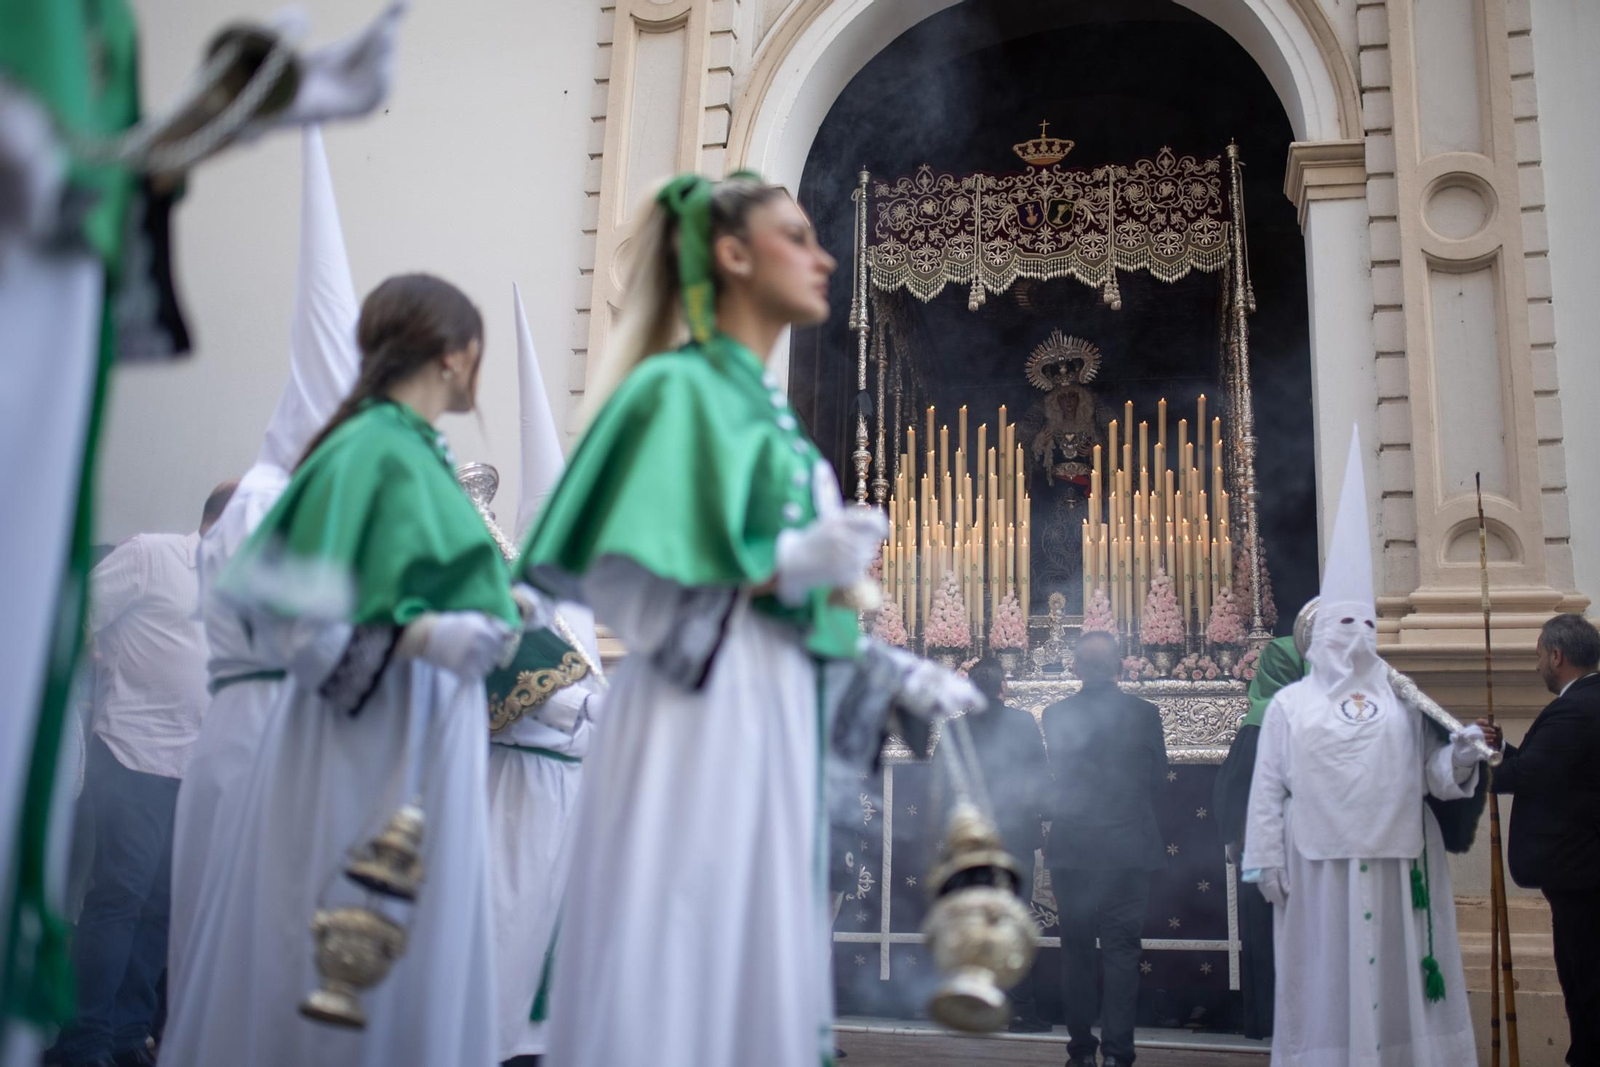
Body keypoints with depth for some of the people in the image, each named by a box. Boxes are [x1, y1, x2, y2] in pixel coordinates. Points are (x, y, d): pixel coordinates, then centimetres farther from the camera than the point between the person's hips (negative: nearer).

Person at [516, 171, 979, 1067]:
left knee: (757, 971, 10)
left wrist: (896, 672, 11)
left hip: (778, 725, 8)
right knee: (675, 964, -4)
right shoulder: (680, 388, -5)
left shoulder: (772, 411, 19)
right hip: (703, 721, -8)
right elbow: (626, 591, -14)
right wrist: (791, 564, -18)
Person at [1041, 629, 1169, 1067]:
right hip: (1128, 849, 0)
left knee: (1076, 949, 10)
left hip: (1071, 849, 1)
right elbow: (1158, 779, 4)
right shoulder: (1144, 713, -4)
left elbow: (1058, 776, 1)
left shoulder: (1055, 715, -4)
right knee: (1121, 948, 3)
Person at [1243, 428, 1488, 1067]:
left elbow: (1430, 774, 6)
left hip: (1393, 860, 2)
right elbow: (1267, 788, 3)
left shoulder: (1402, 702, 13)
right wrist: (1265, 861, -3)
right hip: (1319, 861, -2)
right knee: (1327, 978, 3)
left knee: (1396, 974, 5)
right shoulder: (1290, 704, 7)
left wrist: (1459, 760, -14)